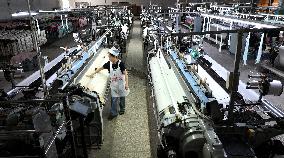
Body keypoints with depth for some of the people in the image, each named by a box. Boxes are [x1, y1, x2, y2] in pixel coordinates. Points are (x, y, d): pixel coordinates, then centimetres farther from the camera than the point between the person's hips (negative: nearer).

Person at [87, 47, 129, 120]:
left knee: (122, 97, 17)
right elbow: (101, 68, 3)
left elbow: (125, 73, -18)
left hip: (121, 84, -2)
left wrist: (126, 84, -23)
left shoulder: (120, 63, -21)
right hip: (113, 84, 3)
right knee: (114, 99, 6)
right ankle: (113, 113, 20)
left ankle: (122, 109, 41)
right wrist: (93, 74, 6)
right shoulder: (109, 63, -10)